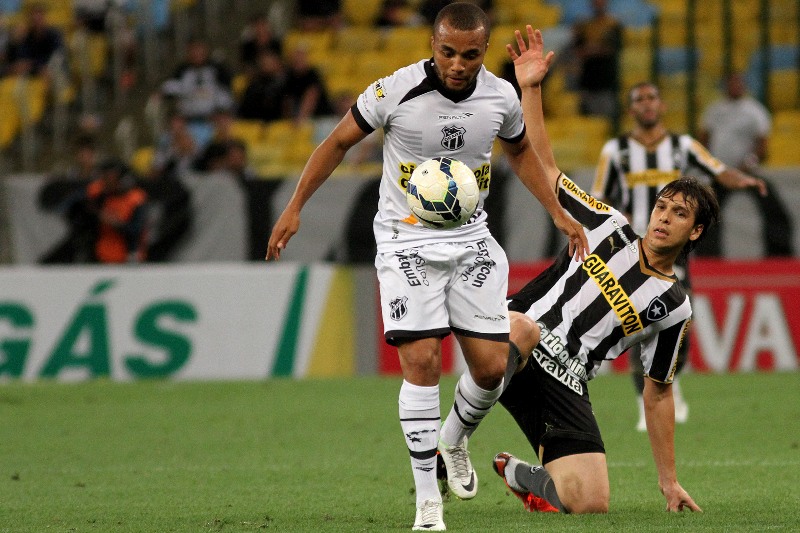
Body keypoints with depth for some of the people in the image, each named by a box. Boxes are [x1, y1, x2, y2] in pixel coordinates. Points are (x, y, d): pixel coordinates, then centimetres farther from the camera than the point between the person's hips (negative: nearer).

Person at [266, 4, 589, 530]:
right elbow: (338, 142, -1)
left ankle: (454, 440, 31)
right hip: (406, 239, -3)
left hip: (471, 240, 4)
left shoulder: (501, 97, -5)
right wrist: (295, 208, -2)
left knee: (492, 367, -3)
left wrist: (559, 213, 14)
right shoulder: (395, 91, -15)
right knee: (422, 362, -16)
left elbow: (521, 151, 17)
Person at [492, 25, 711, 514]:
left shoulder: (673, 305, 11)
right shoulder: (608, 225, 11)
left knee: (592, 503, -15)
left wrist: (669, 480, 15)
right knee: (524, 329, -43)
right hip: (510, 335, -2)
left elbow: (658, 392, 18)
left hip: (565, 383, 2)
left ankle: (518, 474, 19)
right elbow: (545, 168, 11)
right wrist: (531, 89, 1)